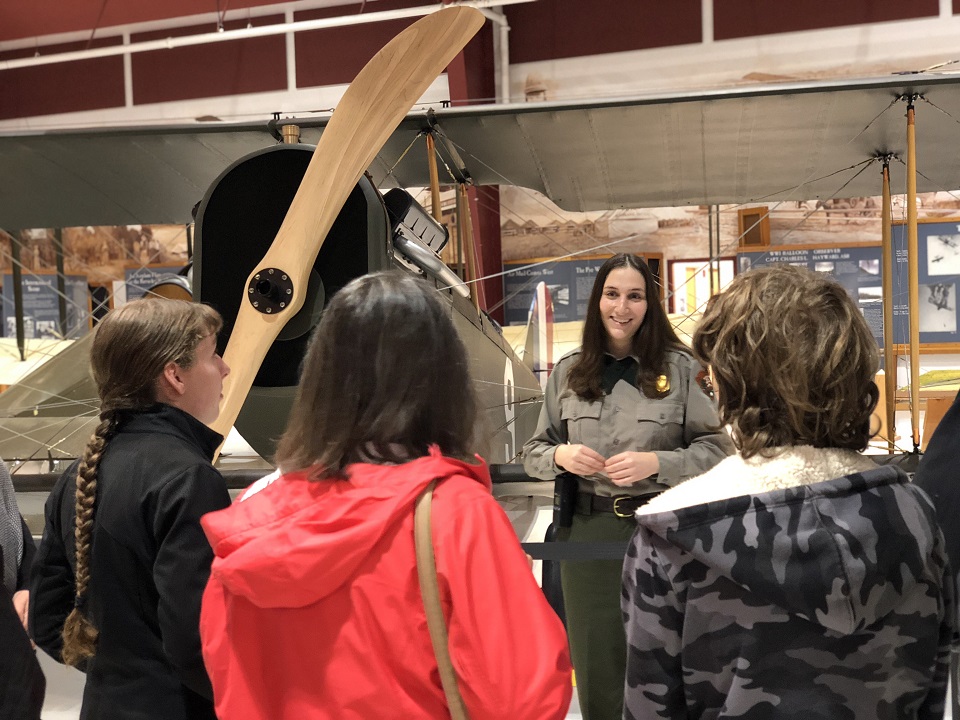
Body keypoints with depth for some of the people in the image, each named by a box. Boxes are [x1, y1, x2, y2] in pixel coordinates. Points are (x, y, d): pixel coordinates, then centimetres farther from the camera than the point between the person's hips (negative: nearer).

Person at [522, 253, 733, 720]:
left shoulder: (680, 368, -2)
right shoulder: (568, 372, 6)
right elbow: (533, 453, 12)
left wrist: (656, 463, -16)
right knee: (594, 667, 11)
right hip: (587, 533, 2)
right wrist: (560, 456, -10)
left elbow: (716, 448, -2)